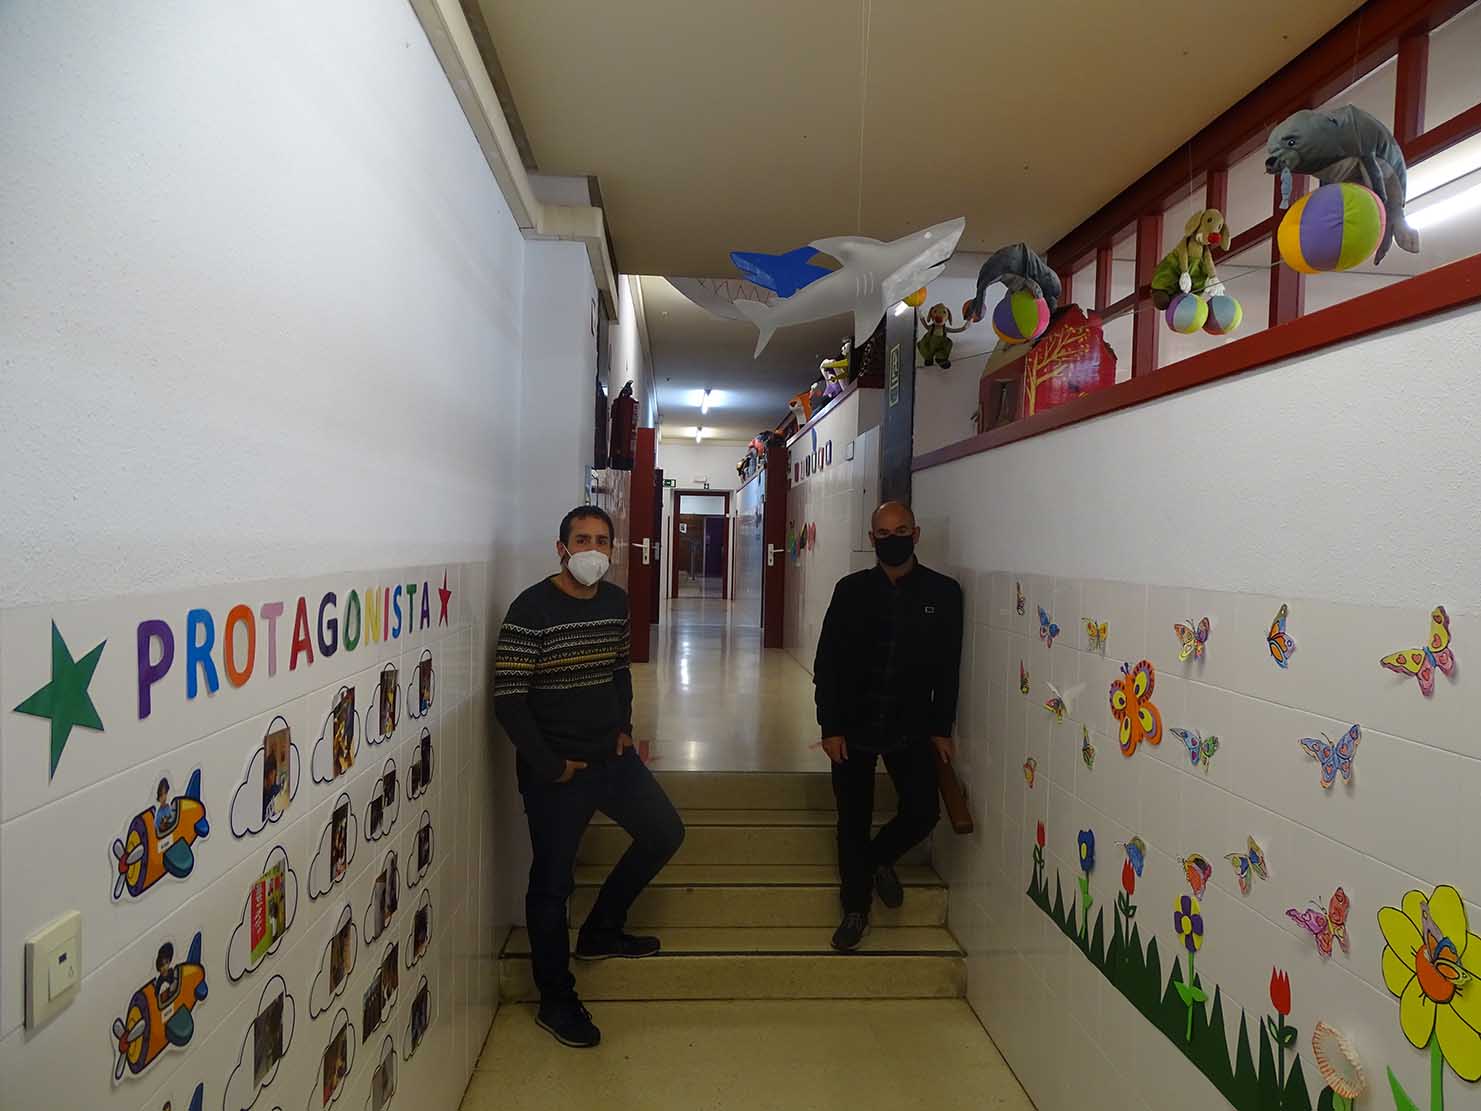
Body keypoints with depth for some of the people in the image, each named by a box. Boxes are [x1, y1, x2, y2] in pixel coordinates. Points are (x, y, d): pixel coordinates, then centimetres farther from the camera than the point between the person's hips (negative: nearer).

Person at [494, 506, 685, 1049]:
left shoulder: (617, 601, 2)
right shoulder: (531, 609, -18)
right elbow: (508, 700, -18)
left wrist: (624, 727, 8)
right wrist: (550, 766, -15)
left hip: (612, 756, 7)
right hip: (554, 770, -7)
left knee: (665, 832, 14)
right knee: (553, 882, 6)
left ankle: (600, 931, 34)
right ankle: (556, 1002, 27)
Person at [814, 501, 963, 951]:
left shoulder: (943, 592, -3)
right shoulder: (851, 590, -3)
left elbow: (948, 667, 1)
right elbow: (827, 662, -3)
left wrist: (942, 728, 0)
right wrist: (830, 727, -7)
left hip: (911, 728, 0)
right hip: (854, 727, 0)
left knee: (923, 812, -5)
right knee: (853, 820, 7)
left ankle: (880, 858, 29)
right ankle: (856, 909, 29)